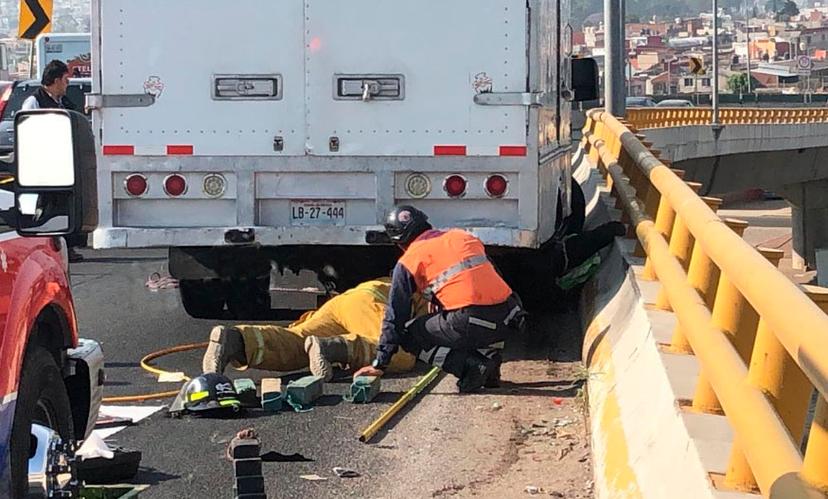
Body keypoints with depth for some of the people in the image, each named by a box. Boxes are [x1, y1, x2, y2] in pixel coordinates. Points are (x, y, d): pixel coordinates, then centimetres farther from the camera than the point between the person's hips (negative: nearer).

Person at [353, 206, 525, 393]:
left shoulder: (408, 262, 9)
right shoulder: (463, 236, 23)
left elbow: (395, 316, 10)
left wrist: (379, 365, 15)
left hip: (470, 325, -5)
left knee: (408, 334, 14)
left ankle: (468, 365, -2)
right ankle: (489, 356, 20)